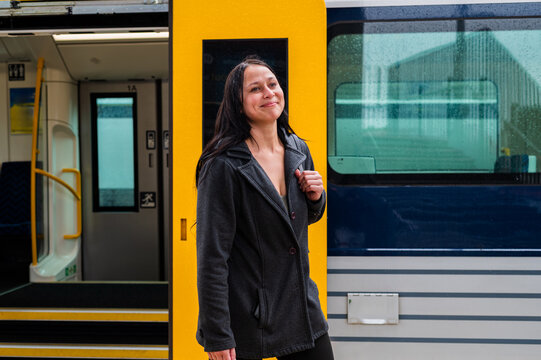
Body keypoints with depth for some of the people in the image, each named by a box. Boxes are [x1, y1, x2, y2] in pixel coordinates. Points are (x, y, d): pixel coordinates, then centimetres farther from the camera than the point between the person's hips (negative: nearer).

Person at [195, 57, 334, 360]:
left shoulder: (299, 150, 4)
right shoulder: (224, 165, -16)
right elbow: (212, 257, -16)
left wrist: (316, 196, -3)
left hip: (301, 308, 6)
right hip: (246, 318, -6)